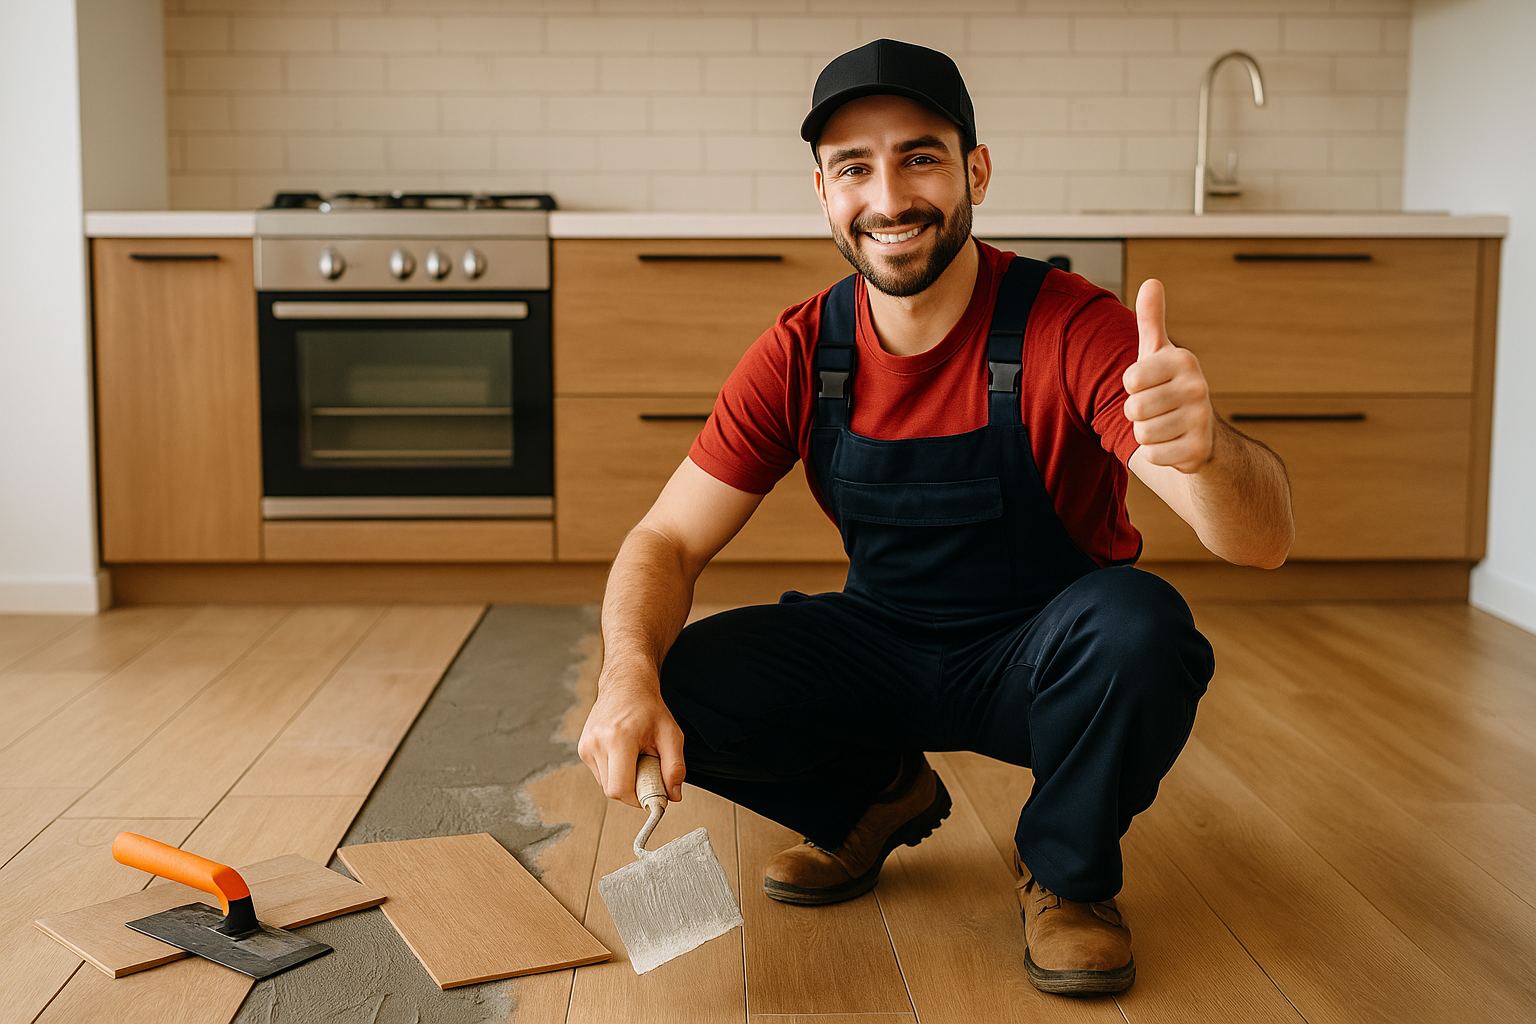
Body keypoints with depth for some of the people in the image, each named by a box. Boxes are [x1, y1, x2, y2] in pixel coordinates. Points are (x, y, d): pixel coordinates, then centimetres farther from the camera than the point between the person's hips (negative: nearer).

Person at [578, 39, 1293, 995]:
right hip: (884, 649, 3)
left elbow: (1263, 544, -31)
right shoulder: (800, 357, -9)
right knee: (686, 691, -21)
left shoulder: (1069, 327, -22)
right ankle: (879, 800, 12)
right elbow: (666, 542, -8)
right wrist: (630, 673, -31)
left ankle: (1069, 878, -4)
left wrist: (1205, 448, -57)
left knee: (1138, 625, -36)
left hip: (1043, 659, -3)